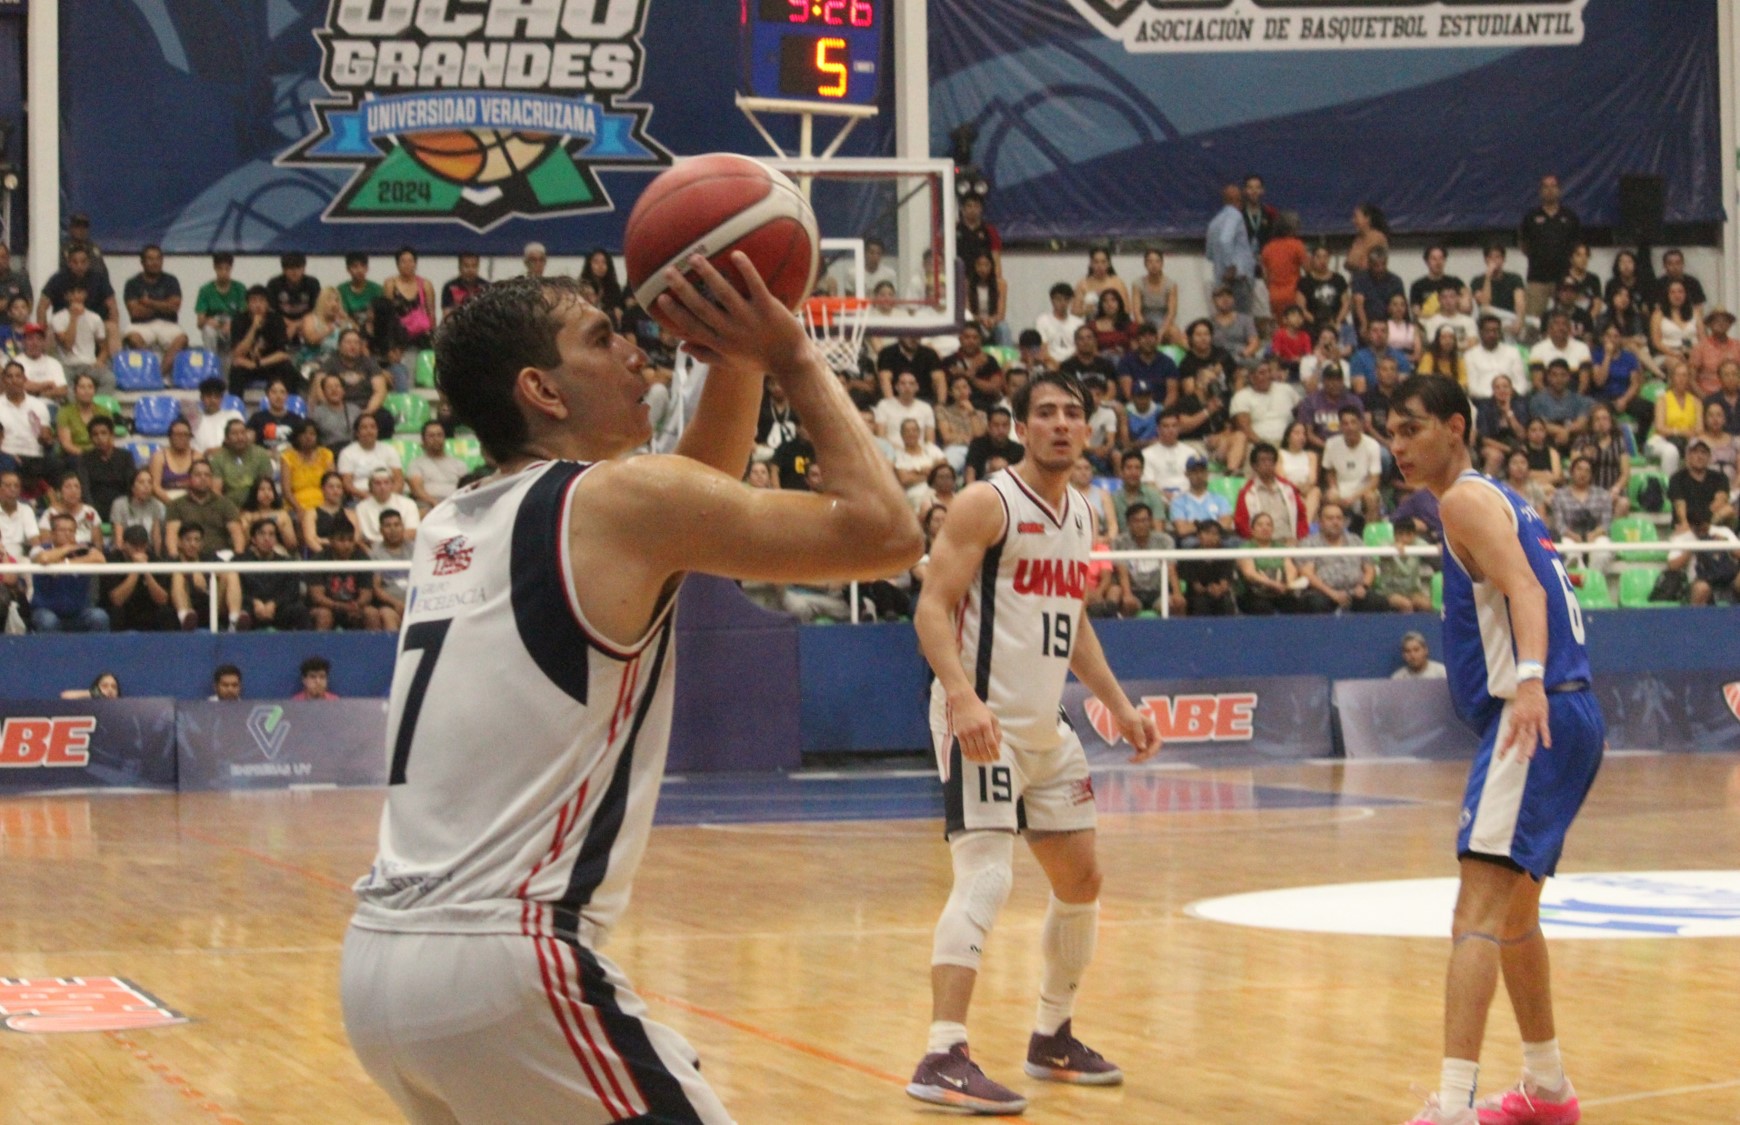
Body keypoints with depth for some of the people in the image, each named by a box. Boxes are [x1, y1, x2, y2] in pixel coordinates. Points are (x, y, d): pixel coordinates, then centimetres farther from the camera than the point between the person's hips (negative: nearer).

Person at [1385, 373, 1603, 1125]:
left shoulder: (1465, 499, -7)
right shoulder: (1497, 501, 22)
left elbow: (1524, 588, -23)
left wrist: (1529, 680, -38)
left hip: (1538, 717, -10)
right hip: (1564, 717, 10)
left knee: (1478, 911, -19)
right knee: (1513, 911, 23)